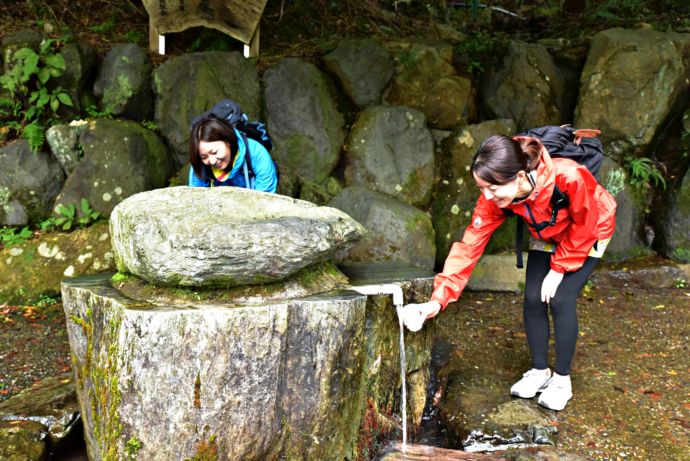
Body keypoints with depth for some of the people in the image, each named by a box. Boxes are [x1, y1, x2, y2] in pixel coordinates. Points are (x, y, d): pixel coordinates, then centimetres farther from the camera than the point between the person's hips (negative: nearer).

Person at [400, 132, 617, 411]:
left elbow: (584, 228, -24)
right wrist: (438, 299, -35)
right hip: (546, 237, 4)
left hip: (588, 234, -4)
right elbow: (470, 246, -29)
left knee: (560, 300, -14)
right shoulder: (494, 197, -29)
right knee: (533, 299, -6)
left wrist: (559, 269, -17)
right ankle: (539, 371, 16)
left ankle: (561, 380, 5)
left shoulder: (568, 177, -42)